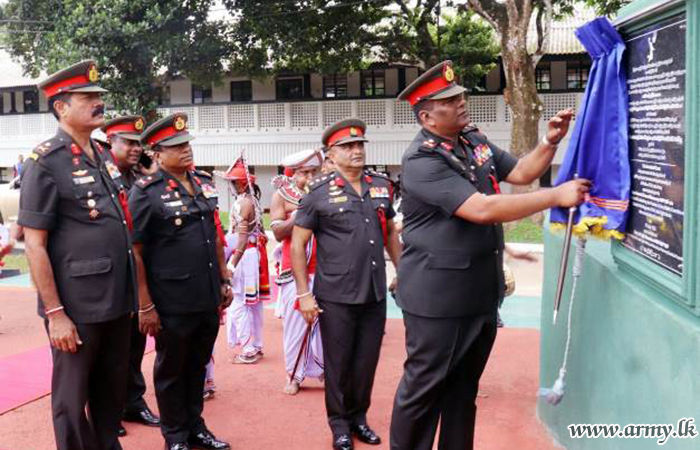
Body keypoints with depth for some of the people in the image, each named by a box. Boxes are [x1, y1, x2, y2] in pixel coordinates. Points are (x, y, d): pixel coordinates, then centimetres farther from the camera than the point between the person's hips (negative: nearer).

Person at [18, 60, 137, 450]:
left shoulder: (105, 157, 10)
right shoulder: (46, 162, -11)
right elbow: (34, 245, -14)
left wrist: (131, 293, 14)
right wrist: (55, 313, -16)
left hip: (117, 301, 7)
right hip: (77, 307, -7)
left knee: (114, 388, 18)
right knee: (73, 396, 9)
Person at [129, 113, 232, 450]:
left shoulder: (204, 184, 8)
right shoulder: (146, 192, -11)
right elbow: (134, 252, -12)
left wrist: (224, 280, 13)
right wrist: (145, 306, -14)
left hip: (209, 299, 6)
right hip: (172, 304, -6)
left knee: (198, 366, 18)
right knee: (171, 371, 12)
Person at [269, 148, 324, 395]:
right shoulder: (281, 195, 2)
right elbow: (278, 233, -6)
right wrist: (301, 210, -15)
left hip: (323, 271, 1)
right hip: (294, 271, -1)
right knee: (295, 322, 4)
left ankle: (323, 368, 16)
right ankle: (295, 375, 15)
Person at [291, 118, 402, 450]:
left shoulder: (381, 186, 6)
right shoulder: (319, 193, -7)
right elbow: (297, 244, -5)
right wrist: (304, 293, -9)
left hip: (375, 294, 4)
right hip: (336, 297, -4)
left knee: (367, 361, 13)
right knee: (337, 363, 9)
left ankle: (359, 416, 33)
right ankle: (339, 423, 27)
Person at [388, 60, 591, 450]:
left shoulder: (474, 140, 7)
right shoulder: (422, 161, -20)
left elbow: (522, 172, 14)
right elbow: (482, 209, -29)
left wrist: (551, 141, -4)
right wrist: (557, 196, -24)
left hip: (481, 292, 8)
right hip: (439, 297, -8)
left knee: (465, 386, 19)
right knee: (424, 388, 6)